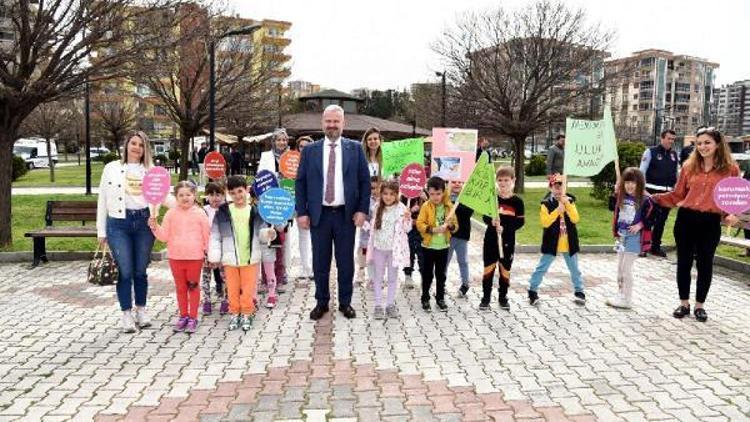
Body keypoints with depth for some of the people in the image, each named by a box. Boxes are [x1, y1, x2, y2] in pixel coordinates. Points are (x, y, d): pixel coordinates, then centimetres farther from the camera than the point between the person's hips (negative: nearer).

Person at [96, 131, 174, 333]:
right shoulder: (112, 168, 6)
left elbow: (163, 196, 7)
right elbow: (103, 200, 7)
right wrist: (101, 231, 5)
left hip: (143, 222, 1)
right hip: (118, 223, -1)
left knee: (140, 271, 9)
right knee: (125, 271, -1)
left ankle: (141, 310, 25)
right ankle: (126, 314, 13)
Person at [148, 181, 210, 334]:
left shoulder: (200, 214, -3)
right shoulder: (171, 214, 1)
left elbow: (206, 235, 1)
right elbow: (164, 236, 2)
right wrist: (155, 227, -14)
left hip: (195, 257, -2)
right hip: (176, 257, 2)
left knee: (193, 287, 7)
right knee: (180, 287, 12)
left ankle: (193, 318, 16)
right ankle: (183, 316, 24)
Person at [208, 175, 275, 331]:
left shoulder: (255, 211, -3)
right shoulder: (222, 212, -3)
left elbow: (260, 232, 1)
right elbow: (215, 236, 1)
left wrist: (268, 233, -22)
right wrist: (214, 257, -2)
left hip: (250, 258, 0)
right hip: (230, 259, 1)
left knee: (248, 288, 7)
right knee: (232, 289, 10)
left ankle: (247, 314, 21)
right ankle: (234, 313, 25)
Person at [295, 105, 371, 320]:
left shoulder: (355, 149, 4)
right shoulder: (310, 150, 5)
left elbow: (364, 181, 3)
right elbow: (300, 182, 4)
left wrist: (362, 210, -4)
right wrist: (302, 212, -3)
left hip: (346, 214, 0)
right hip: (319, 214, 1)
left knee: (346, 261, 7)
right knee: (320, 262, 8)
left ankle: (345, 302, 22)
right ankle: (321, 302, 22)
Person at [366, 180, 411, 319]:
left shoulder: (401, 209, -10)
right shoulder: (377, 208, 2)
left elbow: (406, 229, -10)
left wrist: (407, 219, -28)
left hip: (394, 248, -3)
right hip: (379, 248, 3)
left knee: (393, 277, 8)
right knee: (378, 277, 7)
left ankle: (390, 305, 18)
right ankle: (378, 305, 14)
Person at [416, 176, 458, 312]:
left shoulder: (449, 206, 0)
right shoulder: (426, 206, -7)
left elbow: (455, 226, 4)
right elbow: (420, 224, -13)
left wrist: (451, 225, -19)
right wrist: (433, 229, -25)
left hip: (443, 246, 2)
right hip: (428, 246, -2)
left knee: (441, 274, 11)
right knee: (427, 274, 6)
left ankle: (440, 298, 24)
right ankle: (425, 299, 18)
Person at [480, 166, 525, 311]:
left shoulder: (517, 201, -4)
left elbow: (520, 222, -6)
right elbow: (485, 217, -1)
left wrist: (504, 228, -19)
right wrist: (491, 221, -23)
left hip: (508, 241, 0)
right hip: (491, 239, 0)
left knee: (505, 270, 10)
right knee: (488, 269, 4)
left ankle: (503, 298, 25)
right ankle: (485, 298, 15)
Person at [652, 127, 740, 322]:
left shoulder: (731, 169, 1)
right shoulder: (689, 166, 5)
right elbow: (677, 195, 7)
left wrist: (733, 214, -13)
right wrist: (653, 197, -4)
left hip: (711, 223, -2)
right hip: (686, 219, 2)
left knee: (705, 264, 8)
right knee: (684, 262, 9)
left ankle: (699, 305, 24)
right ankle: (684, 303, 24)